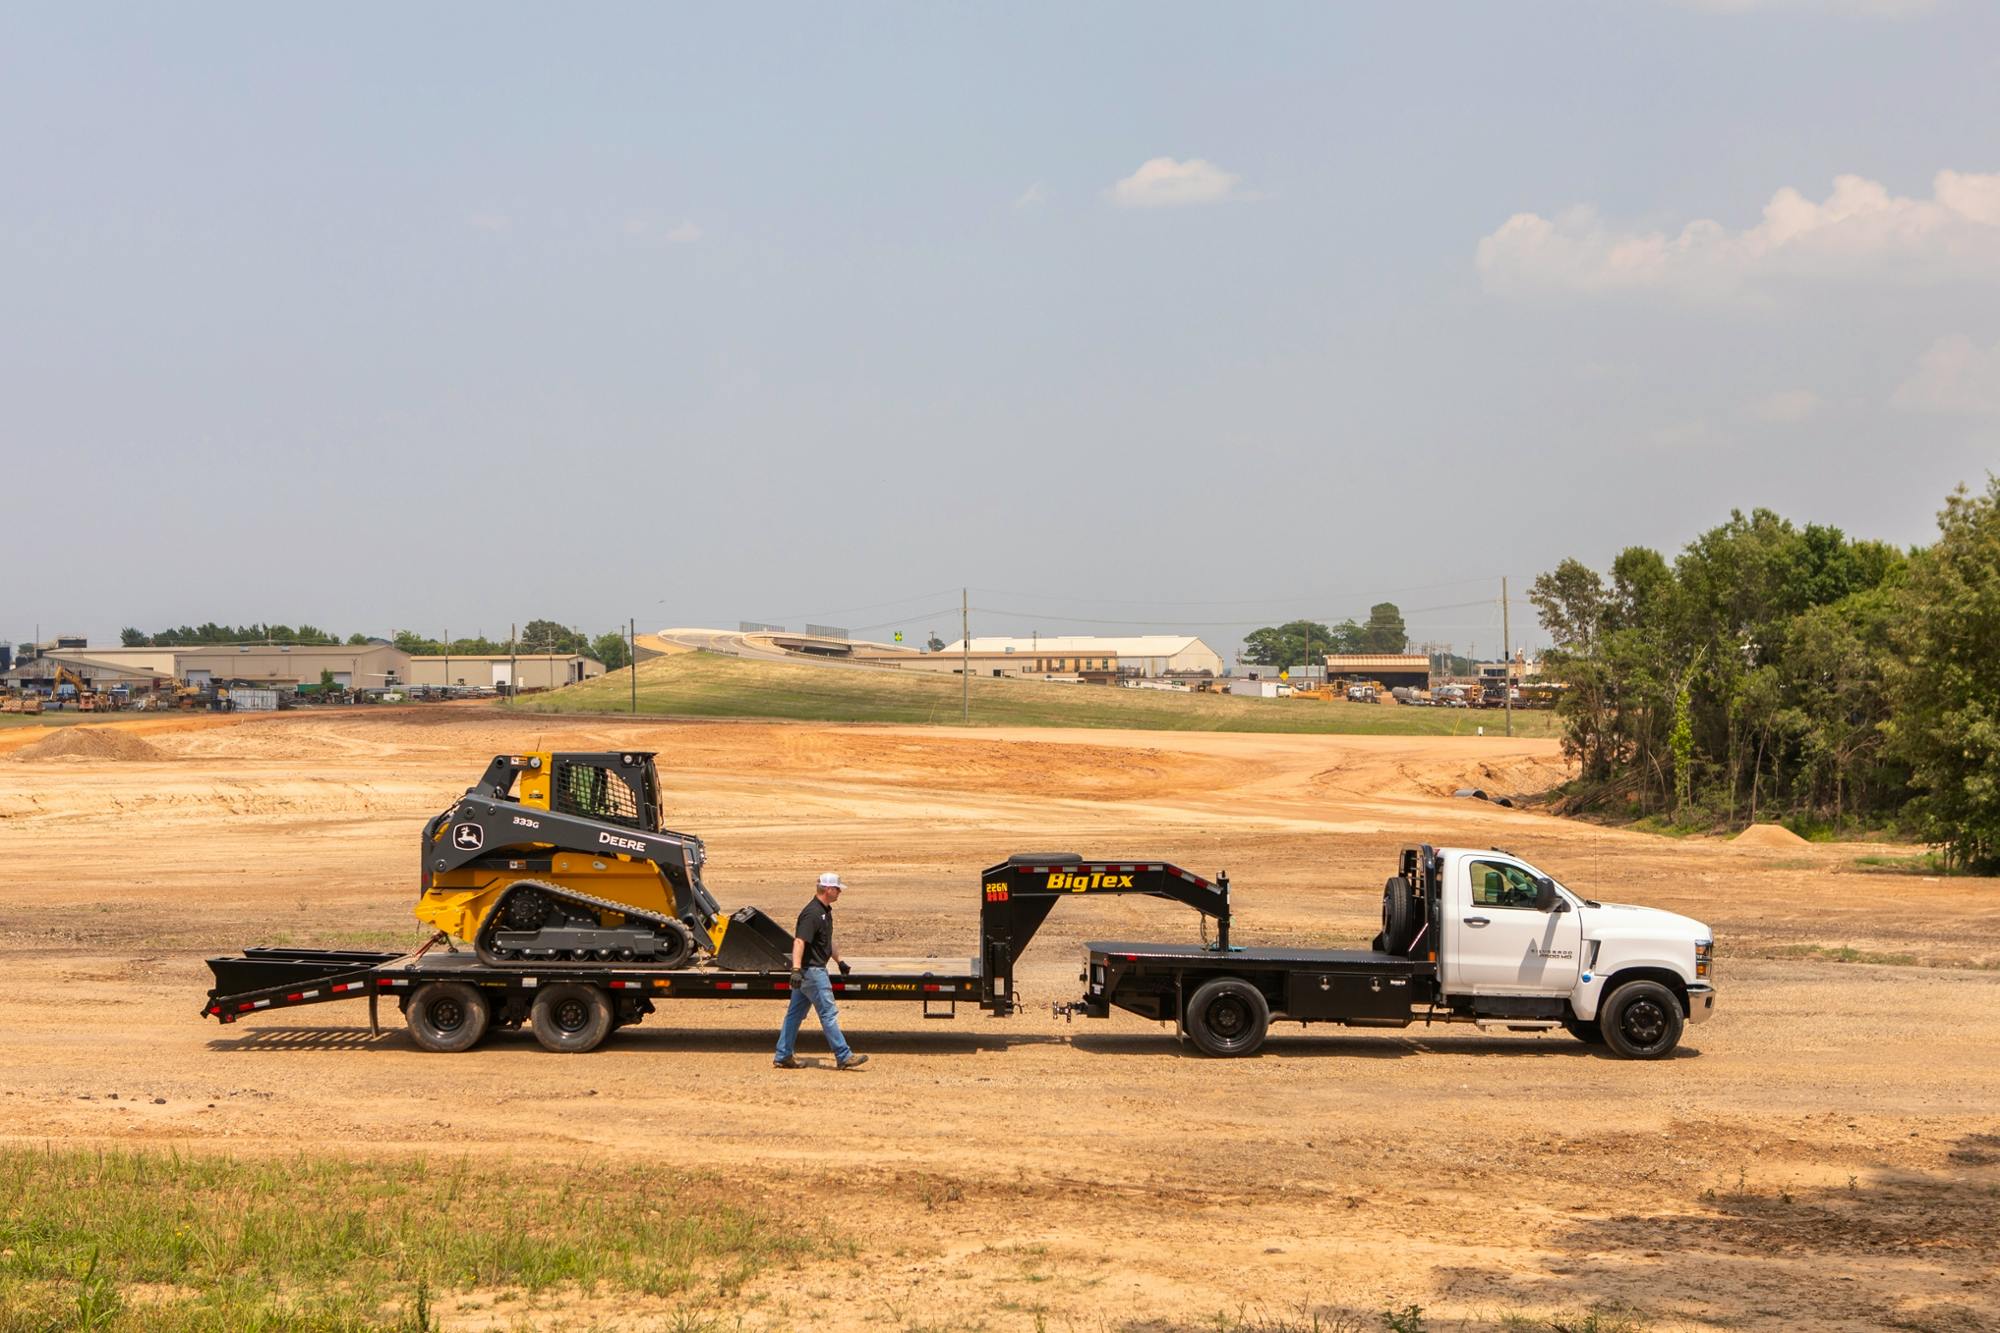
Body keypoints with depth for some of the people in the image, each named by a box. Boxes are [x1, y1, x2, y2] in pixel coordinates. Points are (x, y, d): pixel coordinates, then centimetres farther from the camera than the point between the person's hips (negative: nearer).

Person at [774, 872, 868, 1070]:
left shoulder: (825, 911, 13)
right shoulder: (812, 913, -20)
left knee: (795, 1013, 11)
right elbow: (799, 942, -29)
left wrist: (839, 960, 36)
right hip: (811, 970, -10)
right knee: (828, 1013, -6)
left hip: (815, 970, 10)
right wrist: (796, 970, -37)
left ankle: (782, 1056, 15)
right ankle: (844, 1057, -2)